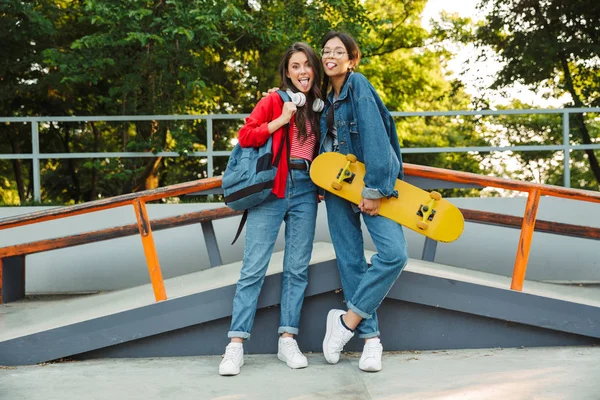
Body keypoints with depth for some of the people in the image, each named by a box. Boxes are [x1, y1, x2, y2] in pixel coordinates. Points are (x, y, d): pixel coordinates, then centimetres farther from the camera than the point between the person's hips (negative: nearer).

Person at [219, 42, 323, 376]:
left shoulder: (320, 106, 14)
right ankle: (236, 344, -2)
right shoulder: (274, 100, 1)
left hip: (306, 189, 4)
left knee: (298, 268, 5)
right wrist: (281, 120, -13)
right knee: (254, 267, -5)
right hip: (272, 187, -4)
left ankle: (288, 340, 12)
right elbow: (245, 137, -7)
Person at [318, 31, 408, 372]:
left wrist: (374, 189, -22)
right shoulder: (327, 96, 10)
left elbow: (374, 136, -19)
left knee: (394, 253, -20)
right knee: (350, 260, 2)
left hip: (371, 181, -6)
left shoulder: (358, 85, -11)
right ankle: (370, 337, 9)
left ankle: (347, 320, -5)